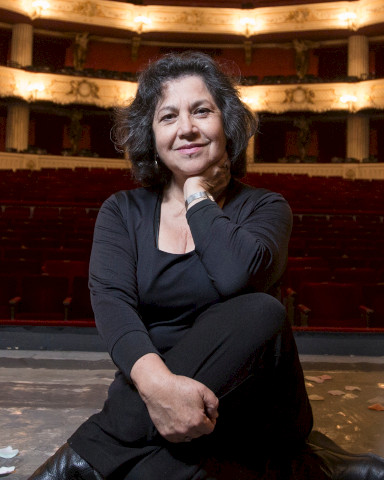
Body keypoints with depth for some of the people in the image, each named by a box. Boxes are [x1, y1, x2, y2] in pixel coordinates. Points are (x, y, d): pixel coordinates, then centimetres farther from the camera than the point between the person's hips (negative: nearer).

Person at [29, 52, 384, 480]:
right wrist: (156, 382, -31)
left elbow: (237, 276, -22)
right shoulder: (122, 212, 7)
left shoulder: (264, 208, 2)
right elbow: (111, 299, -12)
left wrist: (197, 194, -6)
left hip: (247, 410, 1)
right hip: (146, 394, -1)